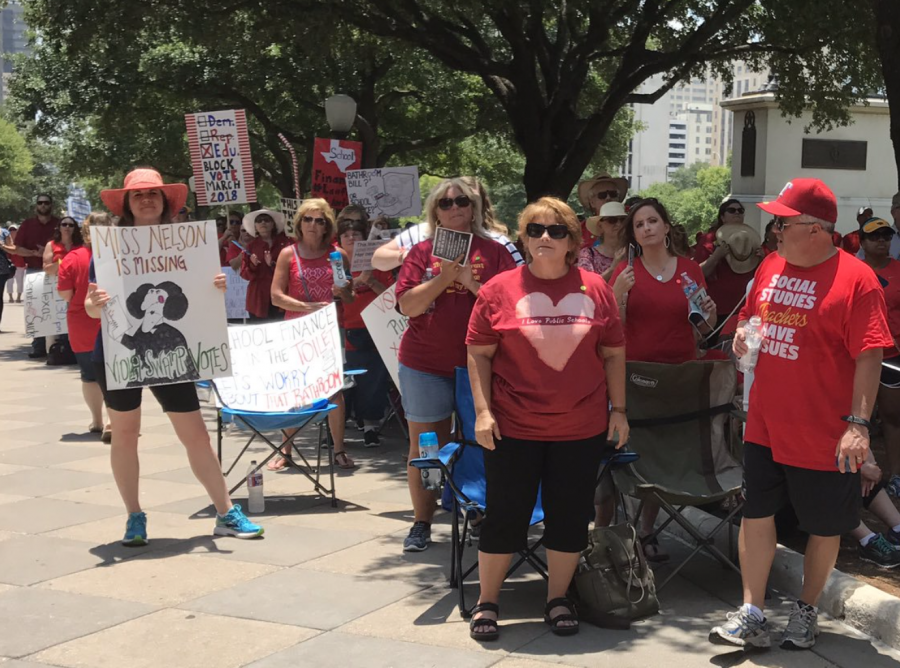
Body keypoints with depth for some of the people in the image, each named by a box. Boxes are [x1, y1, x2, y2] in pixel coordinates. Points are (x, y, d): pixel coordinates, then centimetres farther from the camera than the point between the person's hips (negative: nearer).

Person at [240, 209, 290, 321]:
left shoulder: (284, 242, 3)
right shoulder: (251, 246, 8)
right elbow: (245, 274, 6)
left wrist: (273, 265, -14)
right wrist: (252, 265, -13)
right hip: (259, 299, 1)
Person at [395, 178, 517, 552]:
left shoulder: (493, 251, 4)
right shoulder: (423, 252, 5)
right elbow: (407, 305, -4)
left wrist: (471, 282, -15)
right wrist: (445, 277, -13)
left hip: (478, 362, 0)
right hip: (426, 364, 1)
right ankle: (422, 524, 13)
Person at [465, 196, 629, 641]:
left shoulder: (595, 289, 2)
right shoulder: (499, 290, -4)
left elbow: (614, 354, 7)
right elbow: (478, 354, -2)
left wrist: (618, 409, 4)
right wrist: (483, 411, -9)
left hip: (582, 429, 2)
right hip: (513, 428, -2)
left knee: (570, 517, 10)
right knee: (505, 516, 5)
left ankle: (558, 599, 26)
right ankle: (486, 602, 20)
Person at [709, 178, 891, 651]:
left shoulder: (855, 279, -15)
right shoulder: (771, 266, 5)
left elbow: (869, 357, -18)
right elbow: (749, 314, 22)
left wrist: (858, 422, -23)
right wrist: (743, 331, -1)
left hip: (824, 434, -5)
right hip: (765, 425, 6)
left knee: (824, 527, 10)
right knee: (756, 514, 6)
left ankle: (806, 611, 29)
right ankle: (752, 616, 14)